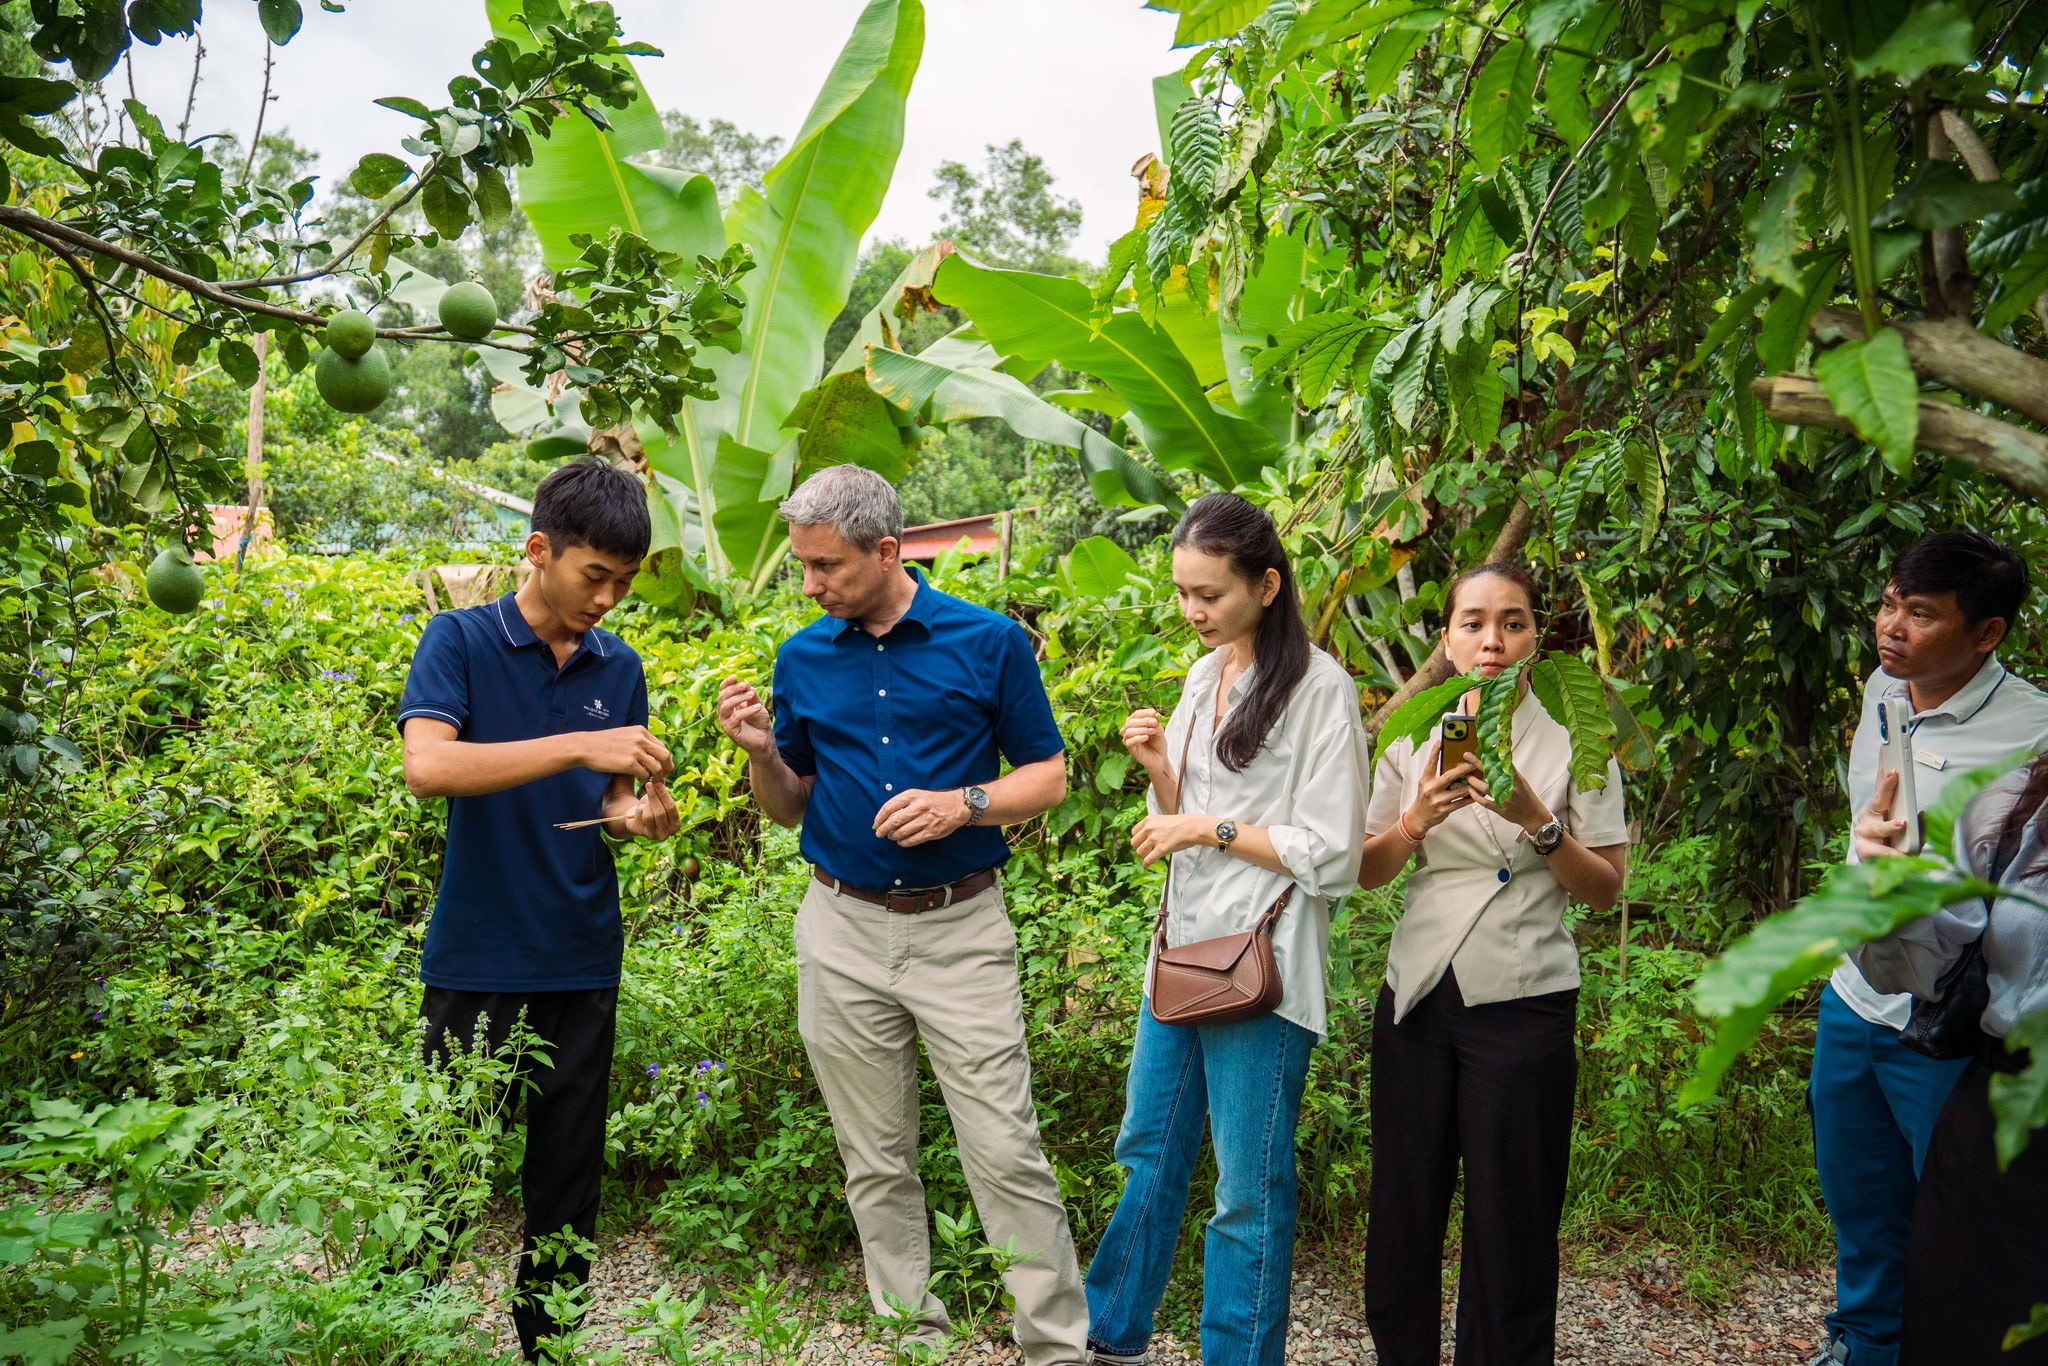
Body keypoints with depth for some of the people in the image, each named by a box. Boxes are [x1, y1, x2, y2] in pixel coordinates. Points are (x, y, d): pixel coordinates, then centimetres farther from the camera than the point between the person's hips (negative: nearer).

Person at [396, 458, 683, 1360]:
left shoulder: (619, 668, 6)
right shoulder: (460, 640, -6)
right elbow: (425, 764, -22)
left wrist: (639, 813, -11)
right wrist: (579, 746, -29)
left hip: (581, 958, 4)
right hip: (476, 955, -4)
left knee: (568, 1175, 11)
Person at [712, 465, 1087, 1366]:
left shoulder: (990, 642, -4)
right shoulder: (802, 659, 6)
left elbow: (1049, 777, 2)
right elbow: (791, 809, 13)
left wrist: (964, 802, -15)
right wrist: (761, 752, -7)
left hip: (962, 928, -3)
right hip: (842, 929, 3)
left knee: (1007, 1154, -2)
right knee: (876, 1162, 11)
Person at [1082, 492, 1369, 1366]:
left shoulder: (1319, 688, -11)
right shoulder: (1205, 677, 12)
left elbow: (1333, 856, -13)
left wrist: (1212, 828, -14)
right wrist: (1158, 770, -1)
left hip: (1262, 965, -8)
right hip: (1183, 949, 8)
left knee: (1250, 1186, 4)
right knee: (1149, 1151, 19)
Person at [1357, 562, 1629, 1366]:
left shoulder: (1574, 741, -1)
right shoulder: (1413, 737, 6)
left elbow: (1605, 889, -2)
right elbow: (1367, 873, 6)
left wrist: (1537, 821, -17)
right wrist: (1416, 820, -13)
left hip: (1521, 1000, -2)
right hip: (1417, 995, 3)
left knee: (1510, 1221, 4)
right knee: (1403, 1208, 10)